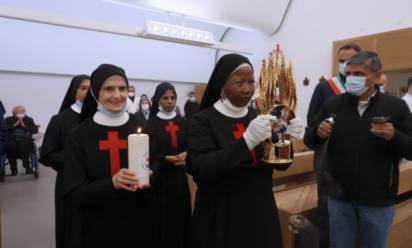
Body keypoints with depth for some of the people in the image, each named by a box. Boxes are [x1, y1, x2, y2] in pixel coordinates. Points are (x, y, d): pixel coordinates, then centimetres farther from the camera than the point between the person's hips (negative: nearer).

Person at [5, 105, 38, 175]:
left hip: (25, 141, -1)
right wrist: (15, 125, -5)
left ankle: (27, 166, -28)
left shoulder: (29, 120, 18)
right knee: (11, 145, -33)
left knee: (23, 144, -35)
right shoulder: (8, 120, 18)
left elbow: (35, 130, 4)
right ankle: (13, 169, -22)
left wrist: (24, 125, -4)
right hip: (11, 140, 1)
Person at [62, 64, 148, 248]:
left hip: (134, 223, 2)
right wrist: (112, 183, -25)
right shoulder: (79, 135, -8)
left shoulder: (141, 127, -4)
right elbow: (72, 192, -9)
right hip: (95, 227, -1)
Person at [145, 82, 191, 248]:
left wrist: (185, 154, -15)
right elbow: (150, 154, -9)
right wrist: (167, 159, -24)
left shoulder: (182, 122, 8)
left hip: (179, 176, 4)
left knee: (180, 216, 9)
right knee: (160, 220, 3)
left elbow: (189, 146, 6)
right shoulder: (151, 124, -5)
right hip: (160, 177, -3)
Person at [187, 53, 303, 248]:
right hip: (221, 217, -4)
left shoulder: (257, 117, 3)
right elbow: (201, 171, -24)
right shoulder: (203, 120, -11)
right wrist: (247, 140, -32)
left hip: (260, 211, 5)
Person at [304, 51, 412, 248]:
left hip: (378, 201, -1)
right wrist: (318, 132, -17)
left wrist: (394, 136, -24)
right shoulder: (333, 104, -1)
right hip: (339, 196, 1)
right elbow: (310, 140, 4)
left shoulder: (396, 106, -6)